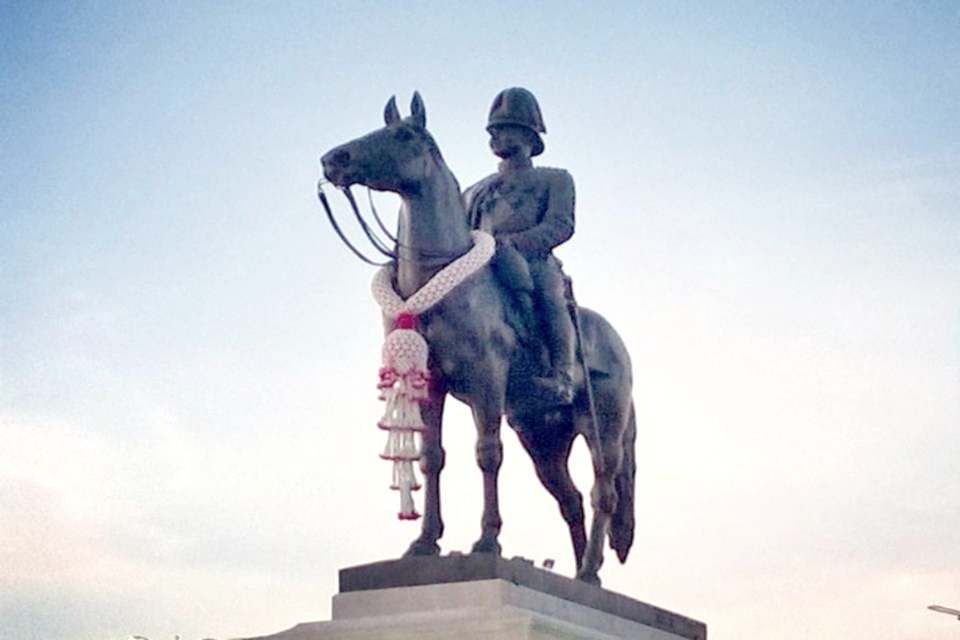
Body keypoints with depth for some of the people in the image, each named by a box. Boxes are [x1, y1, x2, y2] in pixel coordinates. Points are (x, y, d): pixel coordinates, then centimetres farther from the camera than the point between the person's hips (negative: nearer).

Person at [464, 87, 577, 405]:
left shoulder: (555, 180, 18)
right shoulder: (477, 192, 31)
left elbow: (560, 226, -1)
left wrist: (513, 242, -19)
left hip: (536, 264, -4)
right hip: (481, 269, 4)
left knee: (547, 297, -38)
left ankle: (562, 377, -48)